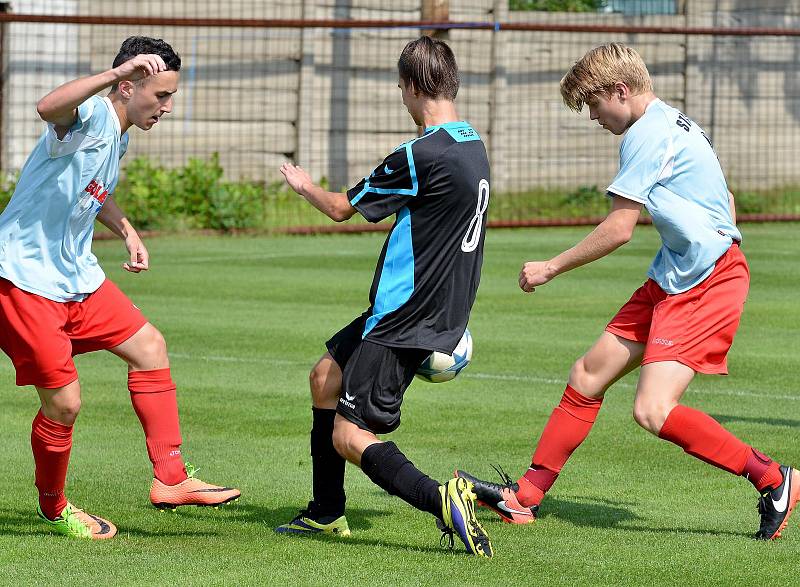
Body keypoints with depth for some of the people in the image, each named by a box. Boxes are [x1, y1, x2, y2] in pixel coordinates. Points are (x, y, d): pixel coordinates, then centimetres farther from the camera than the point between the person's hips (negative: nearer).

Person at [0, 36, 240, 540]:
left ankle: (170, 479, 11)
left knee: (149, 345, 6)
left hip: (76, 276, 10)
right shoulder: (89, 117, -20)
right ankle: (54, 508, 18)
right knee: (64, 401, -6)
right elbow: (49, 107, -47)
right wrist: (117, 72, -53)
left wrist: (127, 231, 18)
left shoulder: (118, 137, 9)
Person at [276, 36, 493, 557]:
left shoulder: (421, 157, -22)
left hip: (405, 322, -9)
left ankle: (441, 499, -29)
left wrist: (305, 185, 14)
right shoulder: (473, 146, 6)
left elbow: (342, 208, -8)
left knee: (348, 436, -8)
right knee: (326, 376, 24)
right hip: (443, 314, 9)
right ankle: (327, 513, 32)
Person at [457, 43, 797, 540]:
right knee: (588, 377, 11)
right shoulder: (676, 124, 17)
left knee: (653, 411, -19)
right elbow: (724, 202, 25)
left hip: (706, 283, -11)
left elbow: (618, 230, -14)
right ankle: (524, 497, 19)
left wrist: (552, 268, -3)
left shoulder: (647, 134, -14)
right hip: (672, 279, 11)